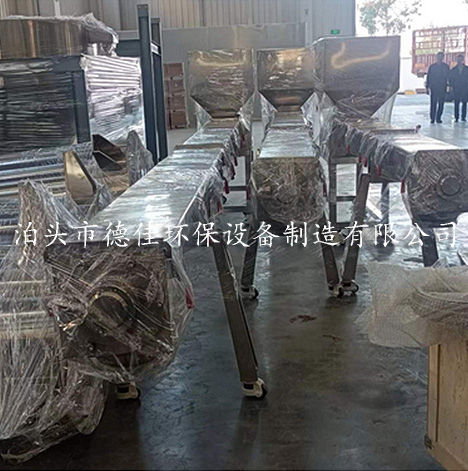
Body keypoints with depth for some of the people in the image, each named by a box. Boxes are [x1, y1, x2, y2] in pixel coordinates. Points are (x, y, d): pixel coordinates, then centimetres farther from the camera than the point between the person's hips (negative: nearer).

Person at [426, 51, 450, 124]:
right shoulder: (432, 67, 6)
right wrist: (427, 87, 0)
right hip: (433, 88, -1)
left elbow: (449, 77, 8)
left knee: (441, 104, 0)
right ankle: (432, 118, 0)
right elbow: (428, 77, 6)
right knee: (433, 104, -5)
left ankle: (438, 118, 8)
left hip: (442, 88, 1)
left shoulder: (446, 67, 7)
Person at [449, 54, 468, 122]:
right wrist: (451, 86, -3)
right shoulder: (453, 70, 9)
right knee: (456, 103, -4)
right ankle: (456, 118, 0)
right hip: (456, 89, 0)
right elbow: (450, 79, 10)